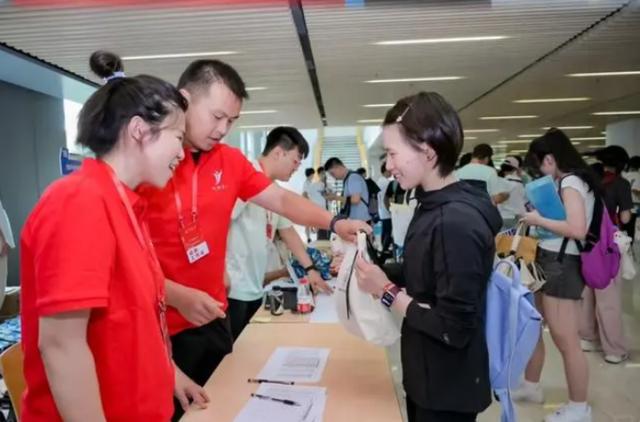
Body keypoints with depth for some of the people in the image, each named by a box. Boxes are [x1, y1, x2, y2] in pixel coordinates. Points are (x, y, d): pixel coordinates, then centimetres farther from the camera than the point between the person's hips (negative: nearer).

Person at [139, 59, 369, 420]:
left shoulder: (231, 161, 3)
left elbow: (281, 199, 7)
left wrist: (334, 223, -6)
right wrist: (178, 296, -24)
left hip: (214, 319, 7)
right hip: (161, 328, -6)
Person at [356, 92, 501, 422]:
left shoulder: (457, 222, -28)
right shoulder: (434, 205, 2)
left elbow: (455, 329, -26)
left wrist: (387, 293, -20)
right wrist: (375, 271, -1)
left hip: (448, 391, -8)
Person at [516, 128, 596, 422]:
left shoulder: (571, 183, -14)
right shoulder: (568, 182, 14)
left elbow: (578, 229, -25)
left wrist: (539, 220, -15)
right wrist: (538, 218, 2)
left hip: (561, 264, -10)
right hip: (548, 261, 10)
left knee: (566, 340, 0)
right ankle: (531, 386, 34)